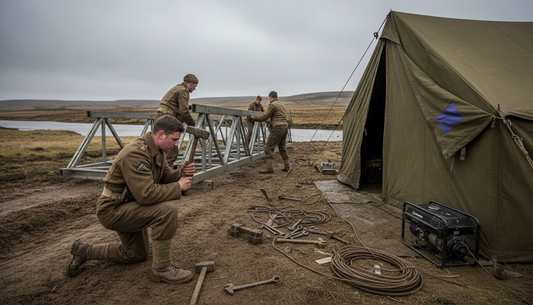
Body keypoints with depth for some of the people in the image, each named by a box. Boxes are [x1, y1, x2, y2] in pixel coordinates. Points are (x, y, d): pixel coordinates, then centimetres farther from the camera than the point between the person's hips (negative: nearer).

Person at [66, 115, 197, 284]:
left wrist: (180, 174, -15)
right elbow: (146, 194, -37)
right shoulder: (135, 154, -30)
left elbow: (164, 177, 6)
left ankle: (85, 251, 32)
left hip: (127, 206, 10)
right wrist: (178, 187, -26)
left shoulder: (156, 149, 0)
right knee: (167, 209, -31)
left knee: (137, 255, 24)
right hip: (113, 209, -10)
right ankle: (162, 269, -16)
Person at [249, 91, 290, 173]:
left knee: (268, 147, -6)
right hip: (285, 127, 9)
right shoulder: (282, 105, 19)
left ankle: (269, 168, -12)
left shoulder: (272, 105, -7)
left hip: (277, 128, -9)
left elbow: (265, 117, -9)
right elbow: (287, 116, 22)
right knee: (282, 147, 19)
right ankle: (287, 166, 21)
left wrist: (254, 118, 3)